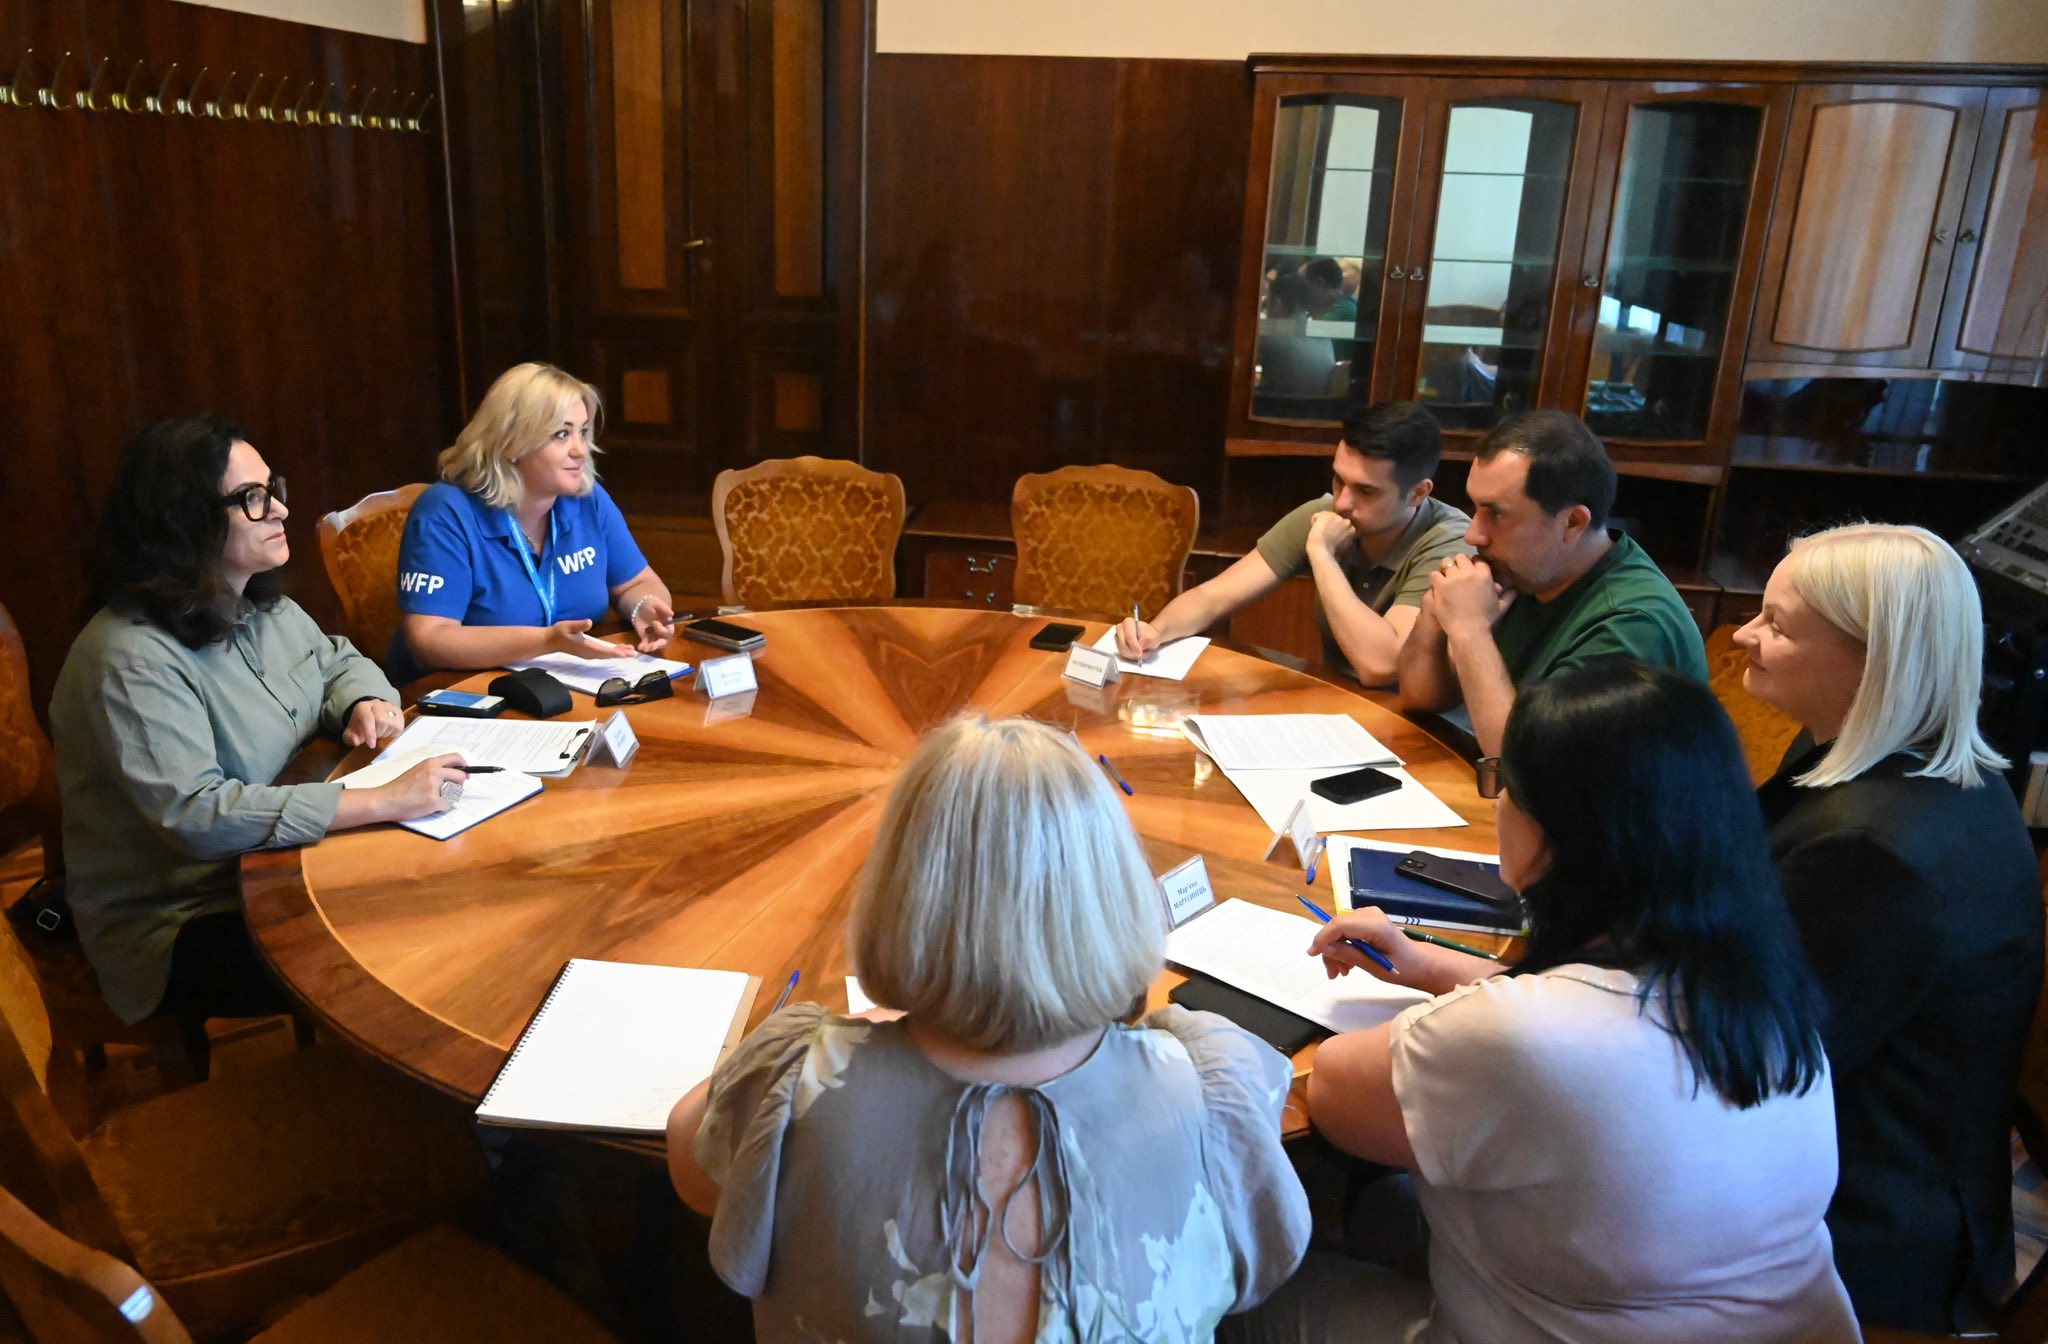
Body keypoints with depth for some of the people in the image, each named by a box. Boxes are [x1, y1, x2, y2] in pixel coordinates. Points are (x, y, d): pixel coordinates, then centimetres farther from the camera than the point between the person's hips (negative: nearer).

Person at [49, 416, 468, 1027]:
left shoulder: (264, 606, 3)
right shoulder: (130, 660, -24)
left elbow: (339, 662, 20)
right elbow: (193, 814, -33)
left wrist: (365, 702, -6)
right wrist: (384, 801, -38)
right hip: (184, 925, -8)